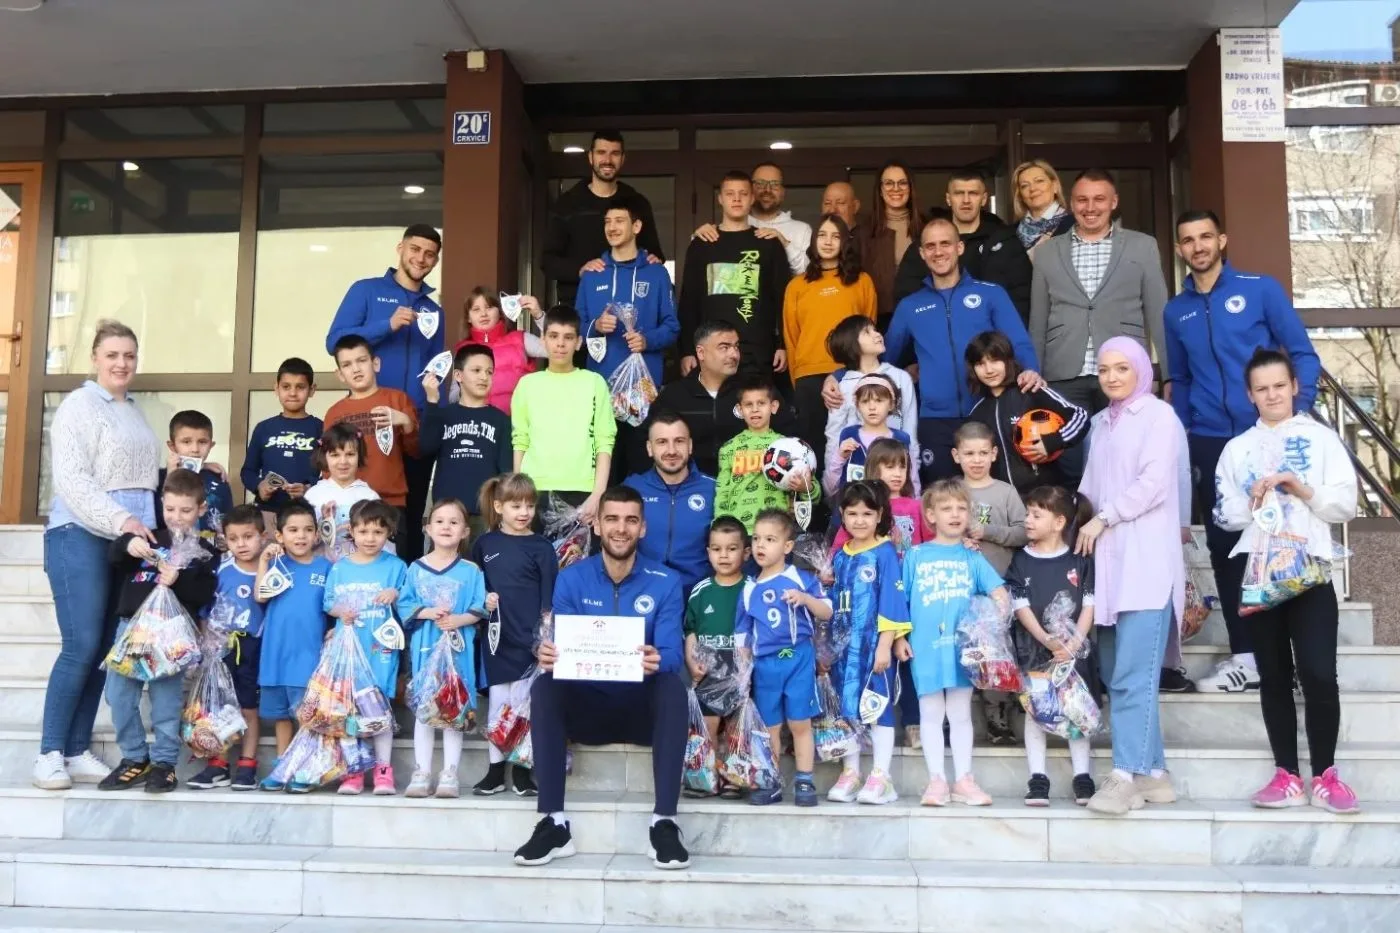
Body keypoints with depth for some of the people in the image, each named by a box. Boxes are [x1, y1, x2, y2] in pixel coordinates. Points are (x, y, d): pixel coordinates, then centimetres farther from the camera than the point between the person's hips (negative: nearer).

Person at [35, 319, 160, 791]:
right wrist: (120, 520, -21)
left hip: (127, 541, 7)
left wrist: (142, 528, 9)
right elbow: (71, 479, -13)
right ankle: (50, 753, -1)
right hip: (81, 537, -7)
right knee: (81, 647, -11)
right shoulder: (79, 405, -3)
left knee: (106, 650, 4)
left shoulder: (133, 412, 18)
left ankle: (78, 752, 10)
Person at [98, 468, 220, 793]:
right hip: (131, 624, 4)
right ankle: (135, 759, 14)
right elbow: (116, 560, 7)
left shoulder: (204, 552, 7)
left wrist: (178, 580, -19)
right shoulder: (149, 539, 18)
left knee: (166, 697, -4)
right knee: (119, 693, 2)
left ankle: (164, 762, 7)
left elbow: (206, 593, -4)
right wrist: (127, 545, -14)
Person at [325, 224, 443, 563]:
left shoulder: (433, 311, 16)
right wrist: (388, 325, -17)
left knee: (411, 516, 8)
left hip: (417, 426, 4)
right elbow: (335, 342, -6)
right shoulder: (366, 291, 4)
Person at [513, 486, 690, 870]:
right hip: (587, 704, 1)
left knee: (674, 687, -32)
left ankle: (663, 824, -30)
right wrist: (548, 654, -33)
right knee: (544, 686, -27)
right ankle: (554, 824, -27)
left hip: (643, 707, -1)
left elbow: (672, 654, -14)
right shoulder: (571, 579, 0)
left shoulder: (665, 582, -3)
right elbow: (561, 648, -7)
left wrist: (657, 660, -40)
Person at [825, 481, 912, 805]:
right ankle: (850, 773, 20)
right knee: (846, 707, 9)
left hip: (875, 644, -5)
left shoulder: (885, 553, -6)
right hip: (844, 645, 6)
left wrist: (886, 644, -16)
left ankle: (880, 778, 7)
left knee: (879, 707, 1)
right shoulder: (840, 556, 11)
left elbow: (892, 602, -11)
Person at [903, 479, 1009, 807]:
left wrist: (1001, 609, -19)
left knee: (961, 715, 9)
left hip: (963, 647, 1)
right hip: (925, 647, -1)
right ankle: (936, 781, 13)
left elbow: (999, 593, 0)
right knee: (931, 715, 6)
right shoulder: (915, 555, 3)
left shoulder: (972, 557, 6)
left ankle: (963, 780, 17)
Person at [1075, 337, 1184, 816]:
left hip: (1146, 562, -7)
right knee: (1116, 675, 4)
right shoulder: (1101, 422, 21)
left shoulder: (1159, 415, 2)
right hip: (1107, 560, 7)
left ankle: (1126, 775, -13)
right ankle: (1152, 774, 11)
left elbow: (1154, 483, -8)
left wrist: (1103, 518, -6)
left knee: (1133, 676, -12)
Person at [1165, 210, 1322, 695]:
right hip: (1209, 444, 4)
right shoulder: (1176, 312, 9)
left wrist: (1297, 417, -13)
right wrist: (1179, 438, 10)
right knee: (1224, 545, 6)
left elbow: (1303, 354, -2)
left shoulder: (1261, 289, -1)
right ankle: (1246, 654, 15)